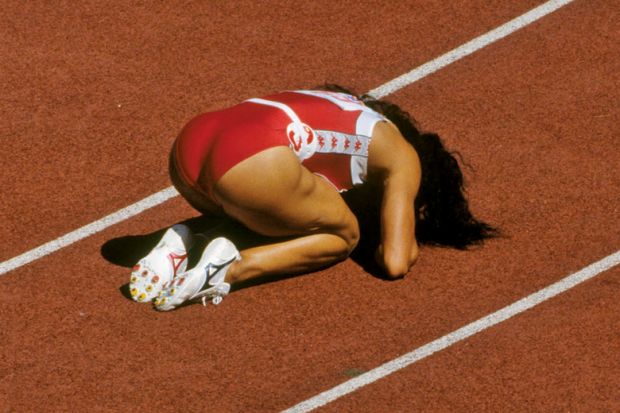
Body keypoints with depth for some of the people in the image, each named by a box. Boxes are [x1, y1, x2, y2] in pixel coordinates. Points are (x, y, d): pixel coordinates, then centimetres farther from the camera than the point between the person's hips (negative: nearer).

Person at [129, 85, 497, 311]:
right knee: (344, 235, 18)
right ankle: (231, 268, -6)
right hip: (252, 160, -7)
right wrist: (407, 244, 33)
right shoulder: (404, 158, 16)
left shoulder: (350, 109, 37)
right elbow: (395, 263, 11)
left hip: (189, 141, 8)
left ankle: (183, 242, 7)